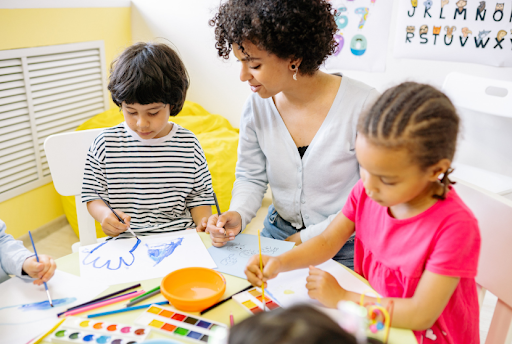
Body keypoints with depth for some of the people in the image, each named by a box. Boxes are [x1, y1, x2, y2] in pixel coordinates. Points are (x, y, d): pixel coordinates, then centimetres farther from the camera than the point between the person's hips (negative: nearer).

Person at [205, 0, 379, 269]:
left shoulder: (363, 105, -20)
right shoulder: (257, 105, -6)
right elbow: (251, 177, 6)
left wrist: (308, 238, -14)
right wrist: (237, 215, -15)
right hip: (277, 233, 4)